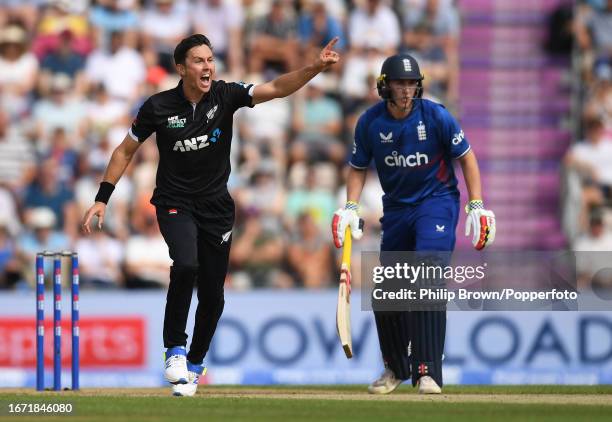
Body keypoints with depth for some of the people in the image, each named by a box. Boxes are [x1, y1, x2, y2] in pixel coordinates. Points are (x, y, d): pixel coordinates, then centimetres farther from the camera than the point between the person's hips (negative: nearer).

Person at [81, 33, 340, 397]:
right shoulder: (159, 107, -10)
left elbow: (275, 89, -21)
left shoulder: (225, 96, -8)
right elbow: (126, 151, 2)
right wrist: (102, 199, -3)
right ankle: (175, 349, -15)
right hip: (175, 203, -3)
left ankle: (194, 366, 25)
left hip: (216, 206, 3)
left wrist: (315, 68, -37)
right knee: (186, 265, -30)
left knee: (212, 295, 4)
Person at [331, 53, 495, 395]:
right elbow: (358, 168, 7)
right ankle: (396, 368, 30)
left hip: (437, 202, -4)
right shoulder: (370, 123, -6)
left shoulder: (436, 116, -14)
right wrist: (351, 207, -8)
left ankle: (428, 372, -24)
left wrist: (477, 206, -11)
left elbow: (466, 156, -4)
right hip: (396, 209, 4)